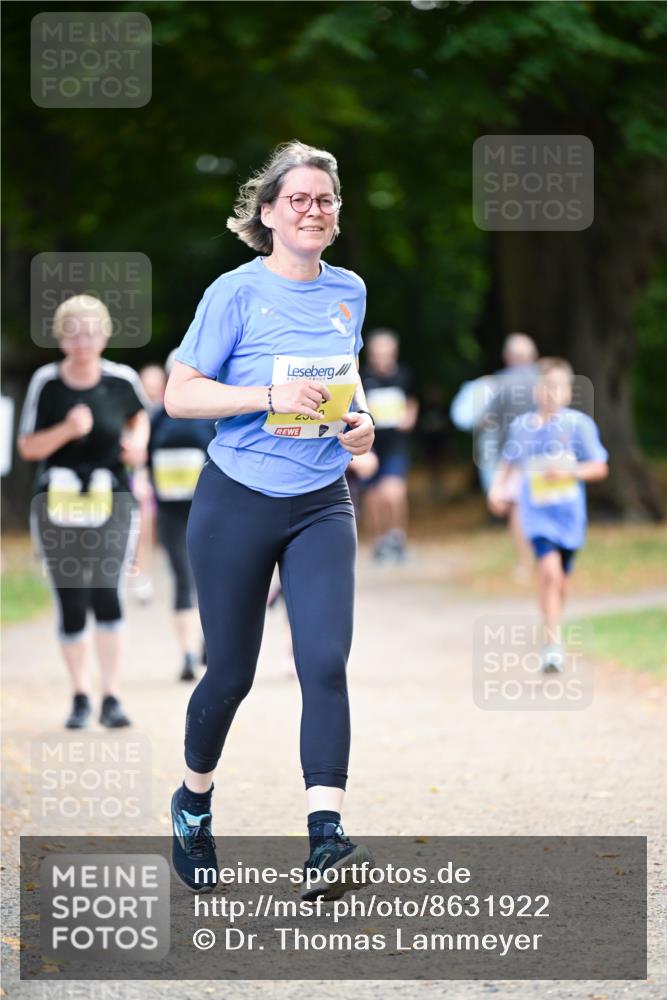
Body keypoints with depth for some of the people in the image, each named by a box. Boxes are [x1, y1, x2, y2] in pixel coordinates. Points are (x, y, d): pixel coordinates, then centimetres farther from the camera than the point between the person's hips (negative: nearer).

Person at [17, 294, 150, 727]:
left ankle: (112, 697, -11)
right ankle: (81, 695, 19)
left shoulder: (122, 380, -3)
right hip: (57, 501, 1)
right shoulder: (46, 382, -4)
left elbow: (139, 413, 19)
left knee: (106, 592, -16)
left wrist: (138, 441, 0)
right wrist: (67, 430, -19)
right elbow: (28, 447, -3)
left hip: (112, 501, -1)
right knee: (70, 603, 3)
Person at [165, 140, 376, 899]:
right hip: (237, 502, -3)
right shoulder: (237, 292, -9)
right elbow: (179, 394, -11)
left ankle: (326, 843, -22)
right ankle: (193, 801, 35)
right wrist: (271, 396, -23)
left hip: (320, 506, 3)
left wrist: (359, 420, 2)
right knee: (231, 672, 7)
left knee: (325, 662, -15)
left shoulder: (348, 291, 6)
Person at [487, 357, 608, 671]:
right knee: (549, 569, -21)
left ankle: (553, 638, 38)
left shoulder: (579, 424, -6)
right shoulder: (521, 426, 0)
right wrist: (497, 486, -2)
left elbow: (599, 468, -4)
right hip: (537, 511, -1)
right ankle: (553, 643, -16)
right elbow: (508, 463, 15)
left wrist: (570, 471, -20)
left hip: (569, 512, 1)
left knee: (559, 578, 14)